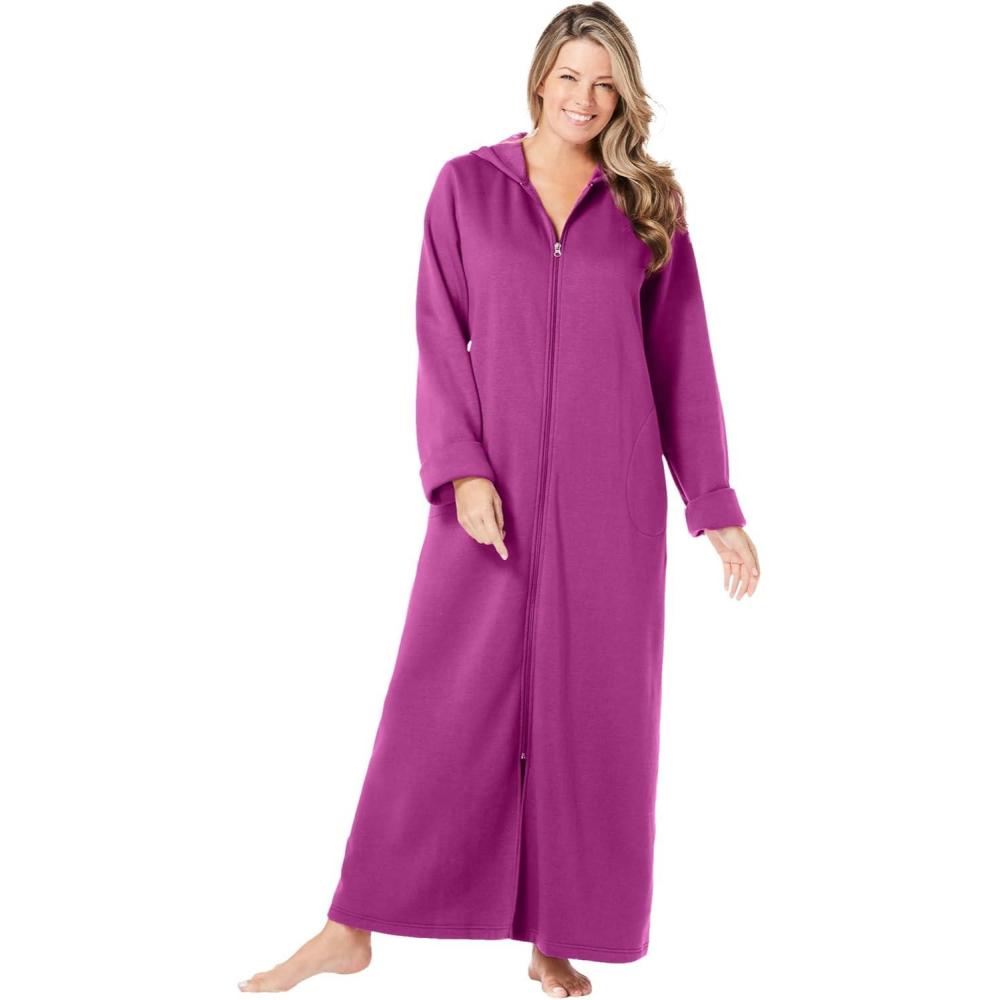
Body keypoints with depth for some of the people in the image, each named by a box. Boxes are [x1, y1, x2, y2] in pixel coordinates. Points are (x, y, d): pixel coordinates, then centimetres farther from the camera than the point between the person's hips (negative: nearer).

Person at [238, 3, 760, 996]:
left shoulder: (649, 204, 6)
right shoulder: (466, 185, 5)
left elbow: (682, 362, 7)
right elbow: (441, 338, 1)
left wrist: (716, 506, 5)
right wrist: (461, 470, -11)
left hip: (609, 498, 1)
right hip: (493, 490, -1)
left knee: (588, 710, 5)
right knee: (440, 699, 1)